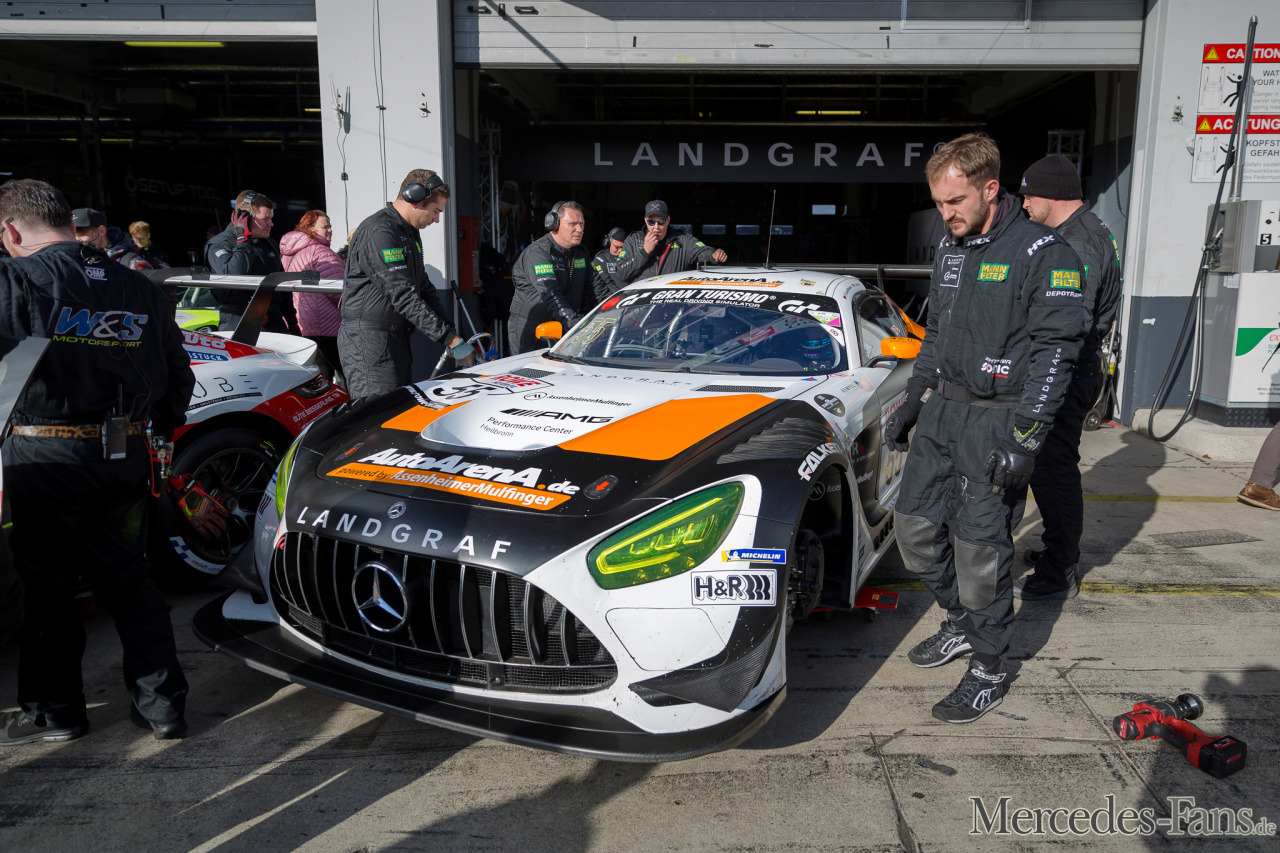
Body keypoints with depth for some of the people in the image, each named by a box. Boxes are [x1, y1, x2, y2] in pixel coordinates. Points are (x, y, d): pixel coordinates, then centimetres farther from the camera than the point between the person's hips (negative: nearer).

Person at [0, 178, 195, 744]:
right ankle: (162, 703, 18)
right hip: (125, 455, 5)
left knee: (47, 583, 11)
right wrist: (163, 430, 25)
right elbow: (177, 374, 13)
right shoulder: (138, 288, 8)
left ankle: (52, 711, 24)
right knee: (126, 576, 14)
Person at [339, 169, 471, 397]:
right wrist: (451, 339, -24)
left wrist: (451, 332, 4)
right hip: (368, 339, -10)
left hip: (397, 337, 10)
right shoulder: (378, 232, -17)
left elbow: (424, 287, 17)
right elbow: (403, 296, -23)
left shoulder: (411, 233, 16)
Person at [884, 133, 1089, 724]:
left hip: (998, 420, -7)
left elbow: (1055, 349, -14)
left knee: (980, 547, -4)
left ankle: (988, 670, 13)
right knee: (915, 525, 9)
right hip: (943, 410, 8)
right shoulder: (950, 249, 13)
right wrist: (912, 400, 18)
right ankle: (962, 624, 31)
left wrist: (1025, 436, -20)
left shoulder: (1043, 253, -10)